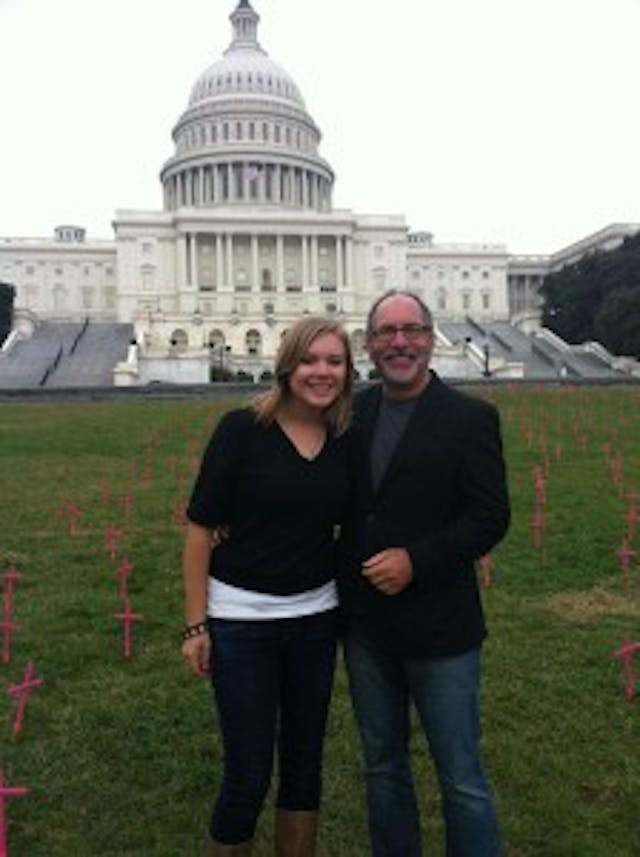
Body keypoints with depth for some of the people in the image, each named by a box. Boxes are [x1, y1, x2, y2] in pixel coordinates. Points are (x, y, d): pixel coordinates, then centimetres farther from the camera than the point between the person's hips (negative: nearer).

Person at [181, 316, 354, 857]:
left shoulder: (346, 441, 0)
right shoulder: (242, 429, -12)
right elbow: (201, 528, -10)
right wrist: (196, 626, -9)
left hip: (316, 618, 4)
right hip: (241, 621, -4)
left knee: (304, 760, 17)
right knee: (248, 774, 6)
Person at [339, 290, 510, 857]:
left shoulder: (471, 418, -9)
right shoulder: (352, 413, 3)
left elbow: (491, 518, -12)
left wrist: (416, 560, -21)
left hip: (437, 626, -4)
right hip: (365, 623, 5)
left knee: (462, 779, 10)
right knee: (383, 767, 21)